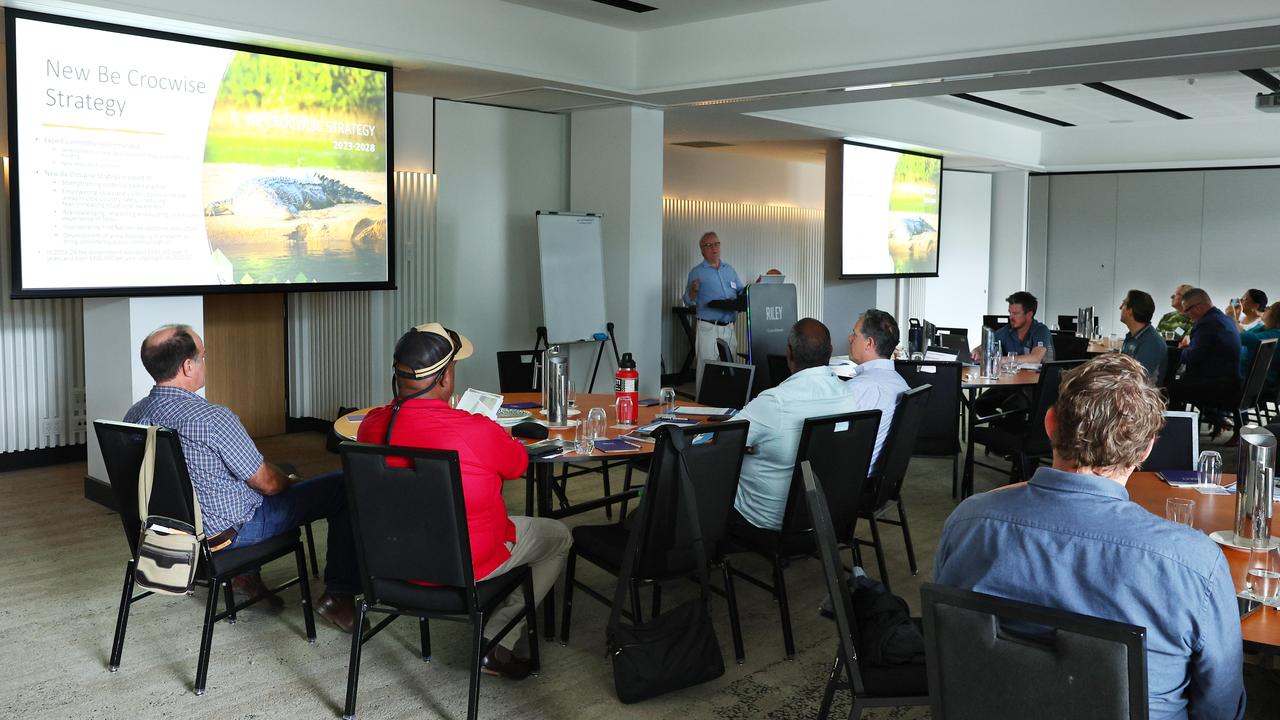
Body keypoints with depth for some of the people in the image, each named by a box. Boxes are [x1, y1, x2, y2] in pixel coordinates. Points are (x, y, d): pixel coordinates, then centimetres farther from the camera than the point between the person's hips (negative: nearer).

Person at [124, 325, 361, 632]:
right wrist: (289, 481, 5)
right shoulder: (212, 418, -30)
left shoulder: (134, 415, -5)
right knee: (344, 488, -2)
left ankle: (245, 572, 29)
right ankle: (339, 596, 8)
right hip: (229, 532, -8)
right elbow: (266, 483, -18)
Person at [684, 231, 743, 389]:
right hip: (708, 328, -5)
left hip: (729, 328, 5)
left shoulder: (730, 270, 15)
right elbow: (689, 301, 0)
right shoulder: (697, 272, 2)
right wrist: (693, 290, -21)